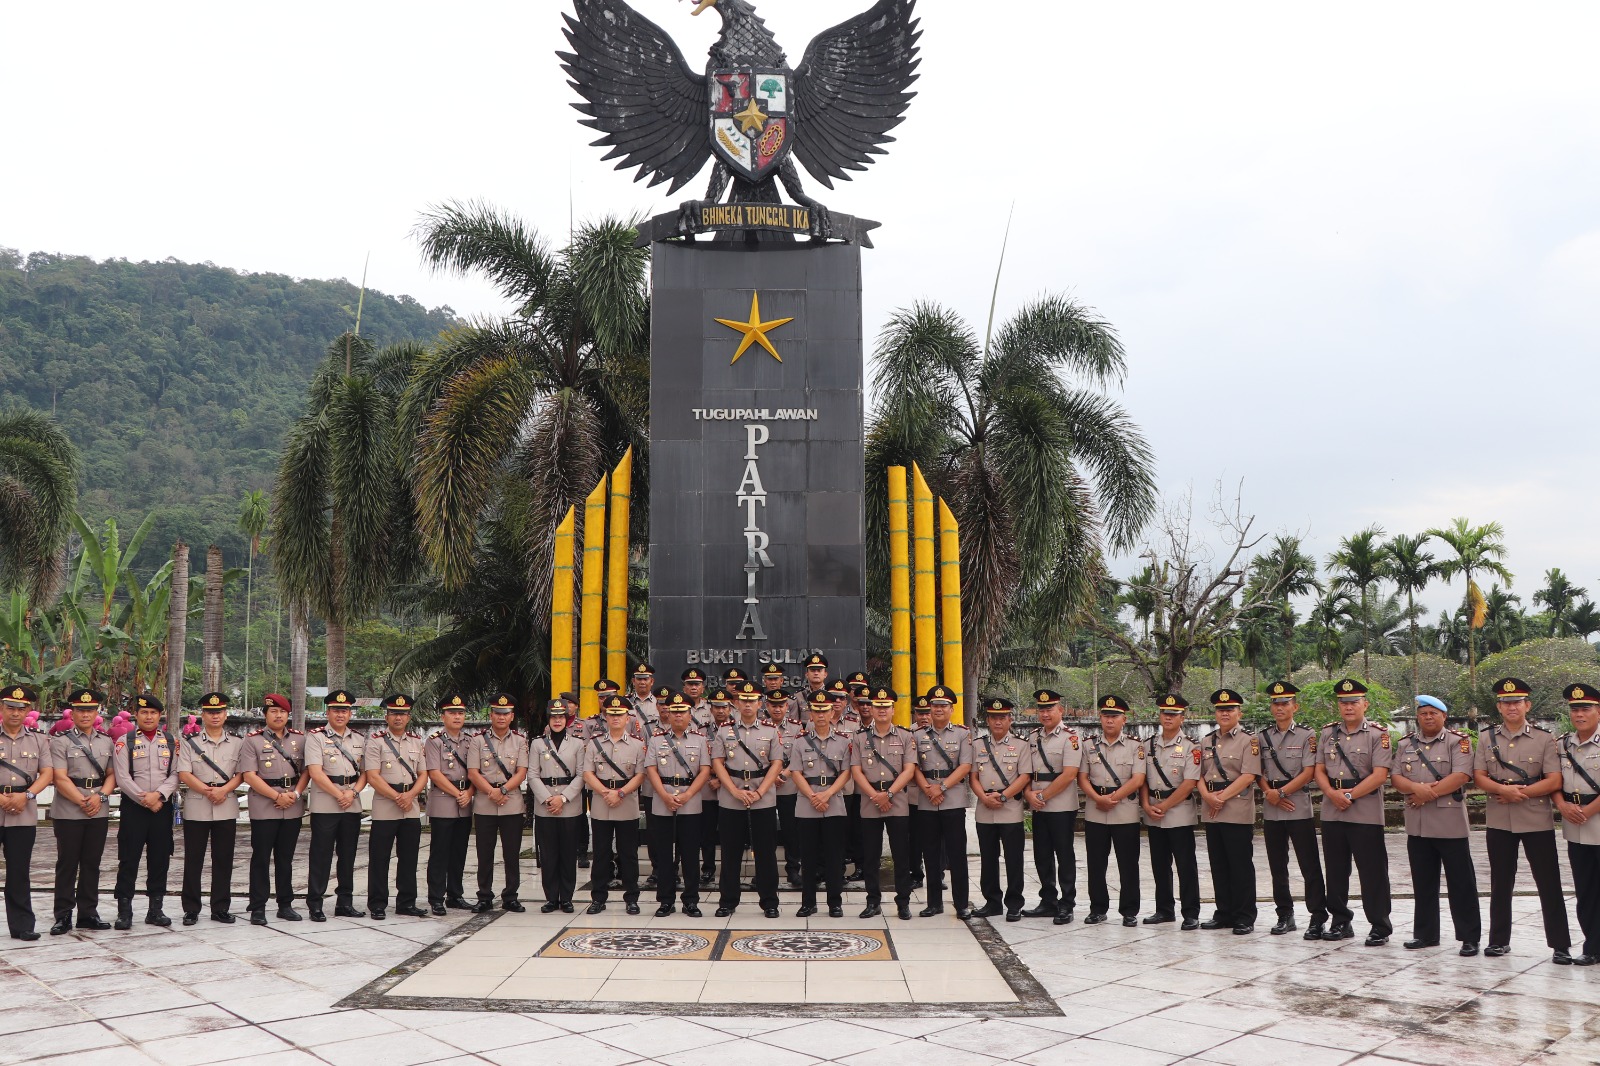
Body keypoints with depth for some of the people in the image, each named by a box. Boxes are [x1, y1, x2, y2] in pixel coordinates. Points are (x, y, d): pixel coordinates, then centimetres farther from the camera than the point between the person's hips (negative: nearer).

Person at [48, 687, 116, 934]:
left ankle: (88, 913, 17)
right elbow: (60, 778, -10)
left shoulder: (106, 741, 10)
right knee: (67, 864, 2)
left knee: (92, 863, 9)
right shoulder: (60, 740, -3)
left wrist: (100, 796, -10)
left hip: (99, 811, 4)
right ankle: (63, 916, 10)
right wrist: (82, 802, -16)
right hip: (68, 811, -4)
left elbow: (112, 774, 8)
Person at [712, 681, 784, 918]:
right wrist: (736, 792, -11)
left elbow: (777, 764, -1)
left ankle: (769, 902, 14)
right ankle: (728, 901, 18)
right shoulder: (723, 730, 4)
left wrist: (759, 793, -12)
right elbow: (717, 763, 0)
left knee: (766, 851, 4)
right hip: (730, 800, 1)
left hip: (764, 800, 0)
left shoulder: (771, 731, 3)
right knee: (731, 852, 7)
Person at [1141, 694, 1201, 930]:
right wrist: (1147, 805, -5)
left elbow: (1189, 783, -13)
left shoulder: (1190, 747, -6)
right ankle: (1165, 910, 23)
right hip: (1153, 815, 5)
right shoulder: (1149, 745, 9)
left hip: (1179, 814, -5)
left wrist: (1164, 806, -13)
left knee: (1186, 865, -1)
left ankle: (1191, 914, 6)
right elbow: (1142, 779, 10)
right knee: (1159, 865, 12)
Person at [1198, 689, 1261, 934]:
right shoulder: (1208, 742, 15)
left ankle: (1245, 918, 6)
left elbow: (1249, 775, -13)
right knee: (1219, 866, 11)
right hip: (1211, 812, 6)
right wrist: (1207, 796, -5)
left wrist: (1222, 796, -14)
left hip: (1238, 811, -6)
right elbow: (1199, 774, 14)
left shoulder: (1249, 740, -3)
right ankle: (1225, 914, 19)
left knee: (1241, 866, -1)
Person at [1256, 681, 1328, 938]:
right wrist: (1269, 793, -7)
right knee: (1277, 866, 10)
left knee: (1310, 866, -3)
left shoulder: (1307, 735, 0)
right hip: (1271, 810, 4)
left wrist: (1281, 792, -13)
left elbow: (1308, 772, -8)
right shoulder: (1262, 737, 11)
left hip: (1299, 808, -4)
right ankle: (1285, 915, 19)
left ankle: (1318, 918, 3)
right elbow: (1258, 772, 10)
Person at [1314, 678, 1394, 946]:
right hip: (1331, 813, 5)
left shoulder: (1378, 735, -3)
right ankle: (1340, 922, 23)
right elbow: (1319, 770, 9)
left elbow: (1380, 775, -12)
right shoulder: (1327, 734, 11)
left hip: (1365, 813, -5)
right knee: (1336, 871, 12)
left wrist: (1349, 795, -14)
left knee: (1372, 872, 0)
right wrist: (1332, 793, -9)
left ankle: (1380, 927, 9)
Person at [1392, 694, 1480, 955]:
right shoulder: (1405, 744, 13)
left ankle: (1469, 937, 8)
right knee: (1423, 883, 12)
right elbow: (1396, 778, 5)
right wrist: (1416, 788, -15)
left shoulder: (1458, 741, -1)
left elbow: (1461, 776, -14)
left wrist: (1430, 793, -15)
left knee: (1461, 883, 0)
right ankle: (1425, 934, 21)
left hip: (1450, 823, -5)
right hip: (1417, 824, 5)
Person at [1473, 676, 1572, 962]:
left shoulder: (1544, 739, 0)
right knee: (1500, 884, 10)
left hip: (1537, 820, -2)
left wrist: (1521, 792, -15)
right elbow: (1479, 777, 1)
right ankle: (1499, 940, 20)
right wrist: (1504, 790, -17)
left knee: (1549, 884, 1)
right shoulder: (1487, 738, 7)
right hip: (1498, 821, 2)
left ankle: (1560, 946, 9)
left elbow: (1554, 781, -8)